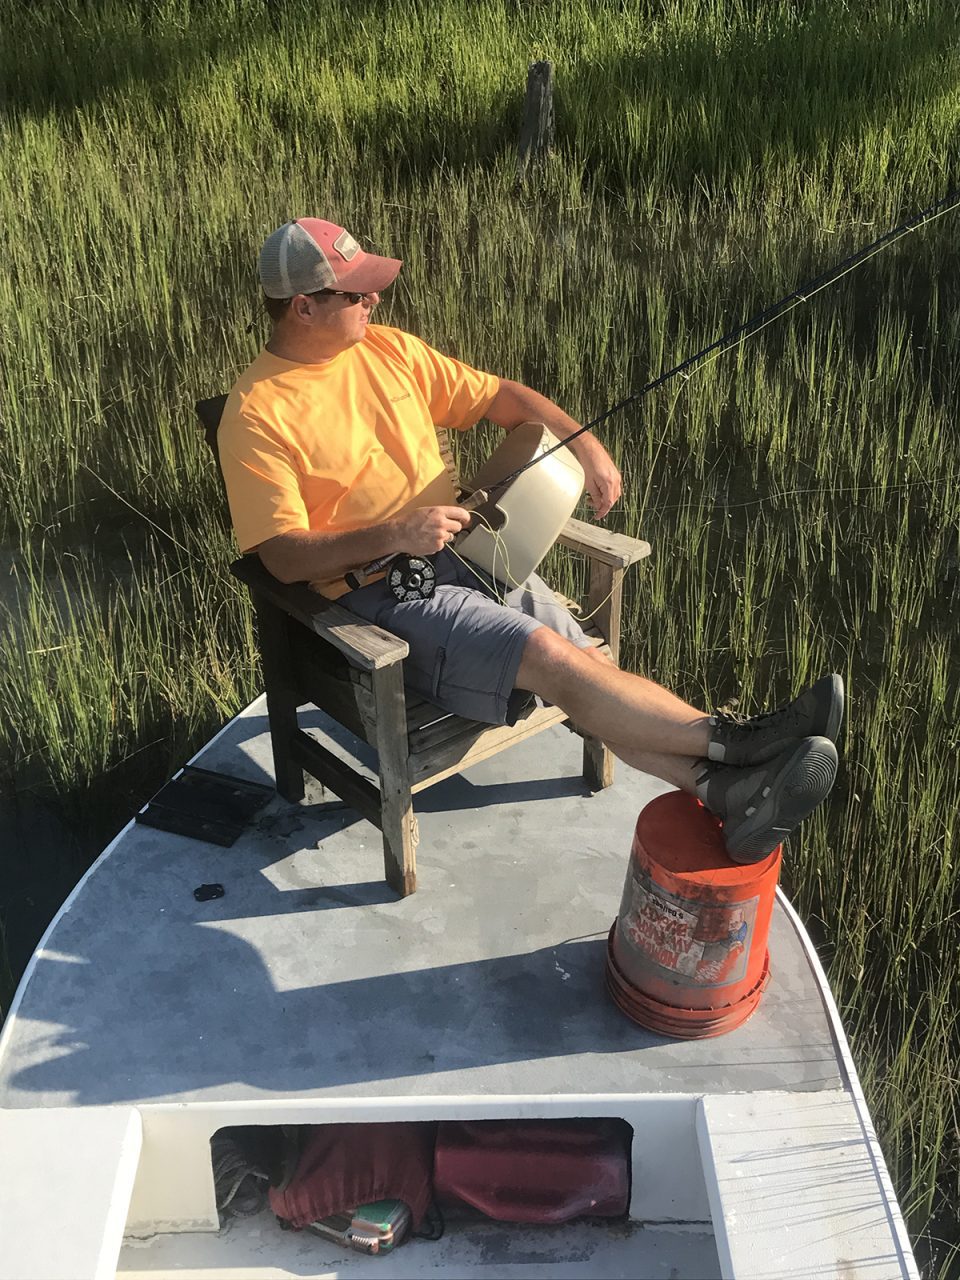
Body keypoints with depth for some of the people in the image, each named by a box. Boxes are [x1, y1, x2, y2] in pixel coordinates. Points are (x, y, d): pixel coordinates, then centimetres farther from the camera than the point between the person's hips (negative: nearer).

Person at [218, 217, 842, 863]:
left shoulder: (390, 349, 10)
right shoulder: (257, 415, -8)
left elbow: (499, 395, 16)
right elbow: (285, 556, -13)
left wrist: (586, 443, 0)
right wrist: (395, 535, -25)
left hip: (463, 549, 6)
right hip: (380, 593, -6)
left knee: (585, 666, -15)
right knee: (549, 655, -25)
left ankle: (726, 793, -24)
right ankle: (730, 741, -22)